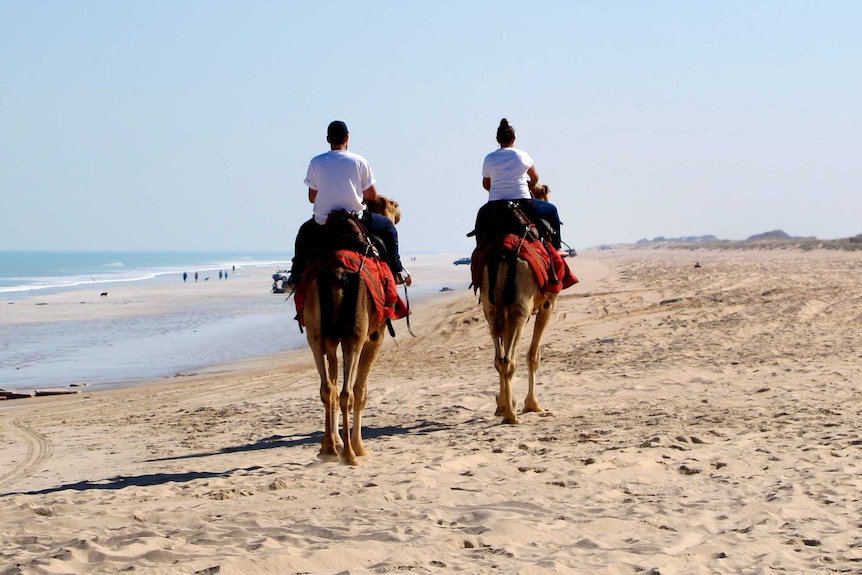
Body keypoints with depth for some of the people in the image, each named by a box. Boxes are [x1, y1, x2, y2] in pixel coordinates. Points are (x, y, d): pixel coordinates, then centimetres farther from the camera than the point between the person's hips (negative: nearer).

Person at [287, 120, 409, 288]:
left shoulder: (316, 162, -2)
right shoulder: (359, 161, -4)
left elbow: (312, 197, 5)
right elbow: (372, 195, 1)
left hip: (323, 221, 1)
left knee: (304, 233, 33)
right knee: (388, 226, 24)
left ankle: (295, 276, 28)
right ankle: (397, 270, 18)